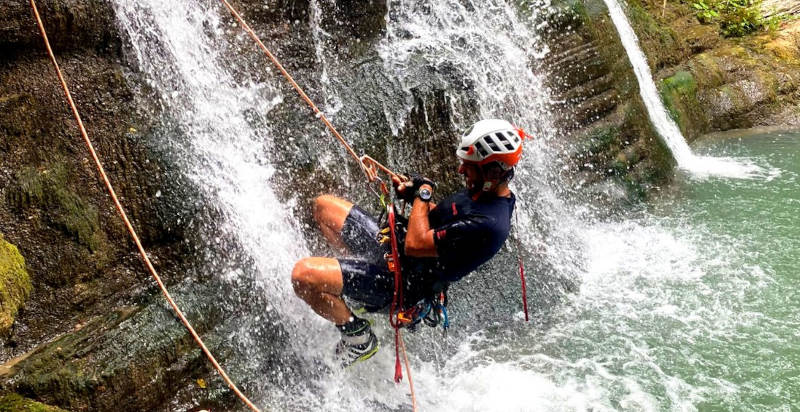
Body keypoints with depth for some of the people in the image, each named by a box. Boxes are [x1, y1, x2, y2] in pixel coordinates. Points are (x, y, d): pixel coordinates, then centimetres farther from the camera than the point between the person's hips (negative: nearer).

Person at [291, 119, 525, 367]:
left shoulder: (487, 225, -30)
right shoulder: (489, 191, 0)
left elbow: (414, 245, -27)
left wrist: (422, 196, -14)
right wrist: (413, 195, 0)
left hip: (405, 279, -10)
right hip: (392, 243, 10)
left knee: (304, 275, -24)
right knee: (323, 206, 16)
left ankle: (358, 338, 0)